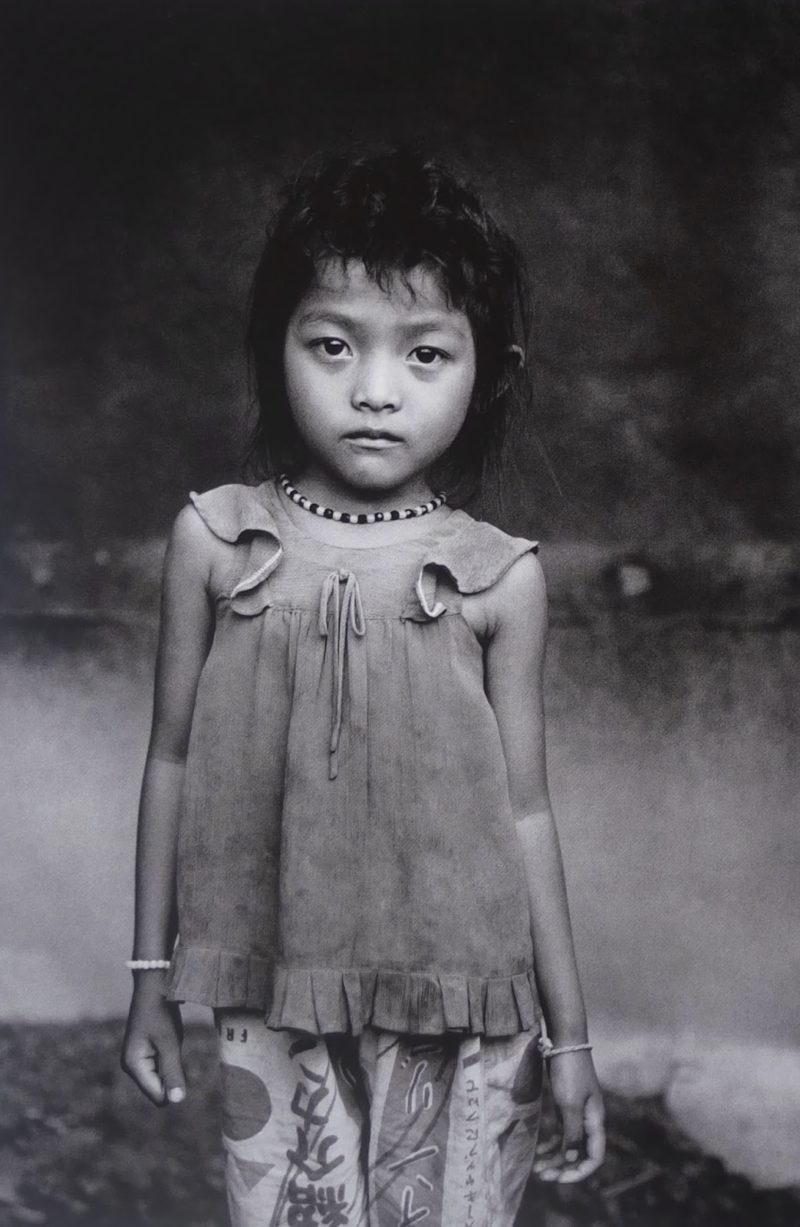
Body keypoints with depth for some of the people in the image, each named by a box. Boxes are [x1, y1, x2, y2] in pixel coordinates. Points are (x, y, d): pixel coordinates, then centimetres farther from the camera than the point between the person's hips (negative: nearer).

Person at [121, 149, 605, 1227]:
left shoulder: (499, 578, -6)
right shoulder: (214, 540, -4)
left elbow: (524, 811, 1)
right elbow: (174, 761, 4)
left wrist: (569, 1035, 5)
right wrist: (153, 978, 8)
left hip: (461, 1016, 0)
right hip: (275, 1007, 1)